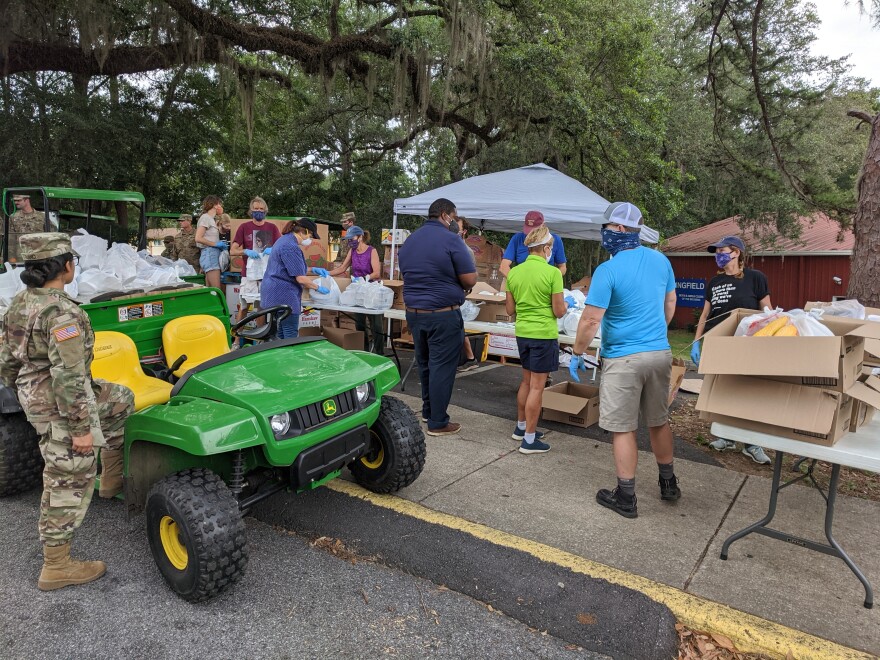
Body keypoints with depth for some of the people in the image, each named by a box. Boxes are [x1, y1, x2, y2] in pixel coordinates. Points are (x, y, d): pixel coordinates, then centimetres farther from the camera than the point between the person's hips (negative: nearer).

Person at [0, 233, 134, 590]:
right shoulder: (62, 312, -26)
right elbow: (68, 377, -28)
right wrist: (82, 427, -22)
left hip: (34, 396, 9)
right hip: (61, 408, -9)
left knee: (121, 399, 24)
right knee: (70, 485, 4)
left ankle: (112, 476, 32)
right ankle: (56, 566, 19)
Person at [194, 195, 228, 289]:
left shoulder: (212, 219, 20)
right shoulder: (205, 217, -5)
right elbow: (198, 238, -14)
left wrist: (220, 244, 6)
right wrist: (216, 244, -12)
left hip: (214, 254, 9)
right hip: (209, 254, -9)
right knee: (216, 289, -15)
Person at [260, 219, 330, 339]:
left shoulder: (285, 240, 15)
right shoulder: (291, 247, -18)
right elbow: (300, 278, -19)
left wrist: (313, 270, 15)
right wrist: (318, 288, -5)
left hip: (276, 293, 11)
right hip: (283, 295, -11)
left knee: (281, 334, 16)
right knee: (291, 336, -5)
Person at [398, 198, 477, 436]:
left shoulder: (409, 240, 10)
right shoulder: (451, 240, -13)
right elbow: (470, 280, -14)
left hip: (413, 311, 7)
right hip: (443, 314, -7)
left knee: (424, 364, 20)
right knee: (442, 368, 2)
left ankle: (428, 410, 34)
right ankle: (438, 423, 9)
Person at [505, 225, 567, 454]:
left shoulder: (514, 272, 2)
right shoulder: (552, 273, -14)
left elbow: (510, 309, 7)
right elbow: (558, 312, -9)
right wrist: (567, 305, 12)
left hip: (522, 333, 6)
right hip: (544, 334, -6)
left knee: (527, 380, 21)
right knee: (537, 386, 2)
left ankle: (521, 427, 34)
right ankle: (529, 440, 10)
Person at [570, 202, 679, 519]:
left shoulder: (608, 270, -18)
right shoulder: (661, 261, 4)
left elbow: (591, 320, -18)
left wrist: (577, 354, -5)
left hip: (624, 359, -7)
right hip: (660, 353, 7)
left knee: (623, 429, 4)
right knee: (659, 421, 20)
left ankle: (626, 498, 13)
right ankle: (669, 484, 35)